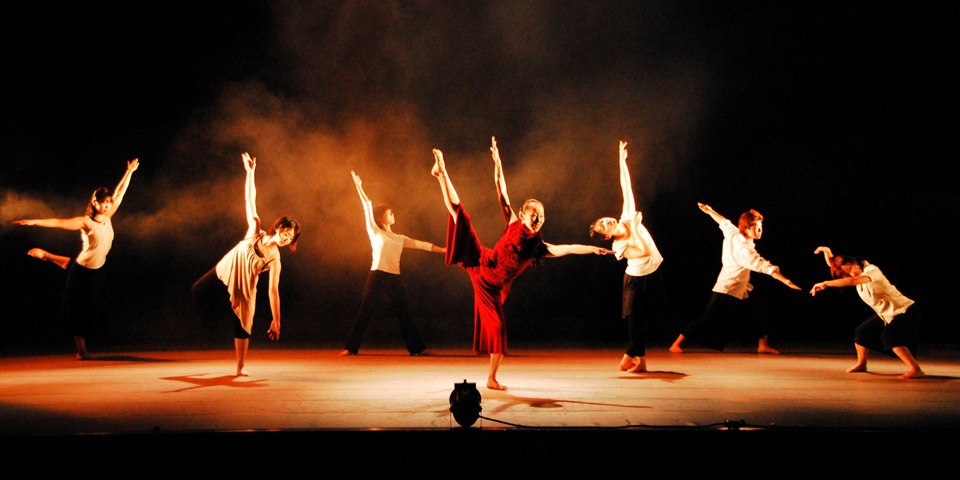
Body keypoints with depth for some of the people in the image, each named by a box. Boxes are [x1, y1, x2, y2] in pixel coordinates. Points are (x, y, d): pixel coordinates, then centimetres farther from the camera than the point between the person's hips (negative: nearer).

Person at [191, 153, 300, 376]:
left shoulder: (275, 259, -14)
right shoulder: (255, 230, -10)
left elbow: (273, 291, -14)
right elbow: (250, 200, -12)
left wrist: (276, 320, -15)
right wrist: (250, 172, -21)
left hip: (243, 289, -1)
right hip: (223, 274, 2)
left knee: (243, 327, 4)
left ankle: (240, 367, 19)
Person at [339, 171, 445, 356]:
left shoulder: (400, 239, 18)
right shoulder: (375, 232, 7)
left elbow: (421, 245, 15)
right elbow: (367, 206, 5)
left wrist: (443, 250, 9)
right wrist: (358, 186, 5)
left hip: (394, 279, 4)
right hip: (376, 276, -4)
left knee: (404, 314, 6)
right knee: (364, 312, -2)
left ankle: (416, 347, 12)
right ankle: (351, 347, 5)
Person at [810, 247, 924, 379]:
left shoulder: (871, 270, -24)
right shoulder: (858, 275, -1)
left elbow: (852, 281, -42)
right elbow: (832, 264, 10)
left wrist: (825, 283, -42)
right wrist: (827, 252, -10)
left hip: (906, 310, -9)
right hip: (886, 315, 9)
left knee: (889, 334, -29)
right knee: (862, 331, 8)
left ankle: (916, 370, -28)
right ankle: (861, 364, 31)